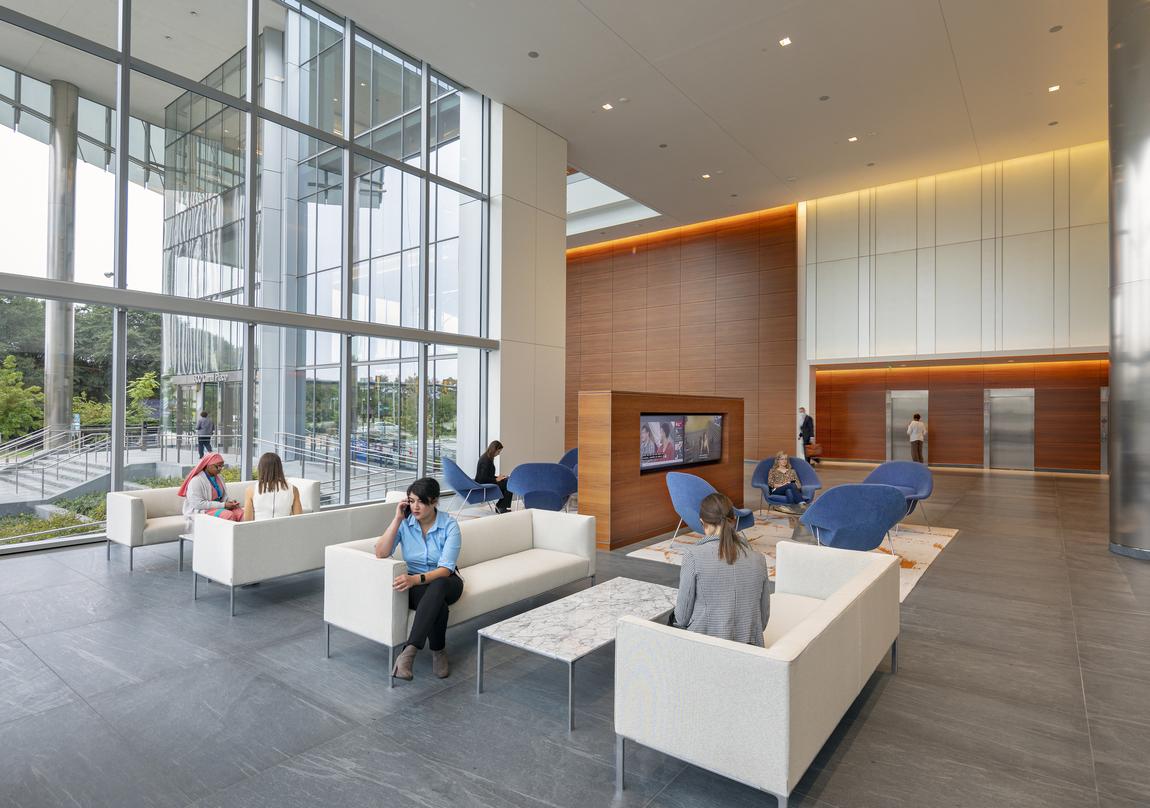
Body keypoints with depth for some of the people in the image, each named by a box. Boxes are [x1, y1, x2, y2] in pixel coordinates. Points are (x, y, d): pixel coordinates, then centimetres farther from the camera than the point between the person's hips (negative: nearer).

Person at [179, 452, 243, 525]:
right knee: (229, 515, -33)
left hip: (219, 507, 6)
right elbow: (198, 504, -19)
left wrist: (229, 502, -7)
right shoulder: (196, 480, -12)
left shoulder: (219, 477, 11)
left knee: (240, 512, -24)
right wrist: (223, 505, -21)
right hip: (201, 511, -6)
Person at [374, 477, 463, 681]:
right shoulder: (404, 523, -7)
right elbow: (380, 553, -19)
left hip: (445, 583, -1)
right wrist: (397, 519, -23)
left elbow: (445, 569, -23)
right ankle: (438, 652, -18)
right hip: (415, 584, 1)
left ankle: (408, 652, -40)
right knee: (437, 603, -36)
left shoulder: (450, 525, -15)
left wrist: (416, 579, -41)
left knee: (436, 588, -39)